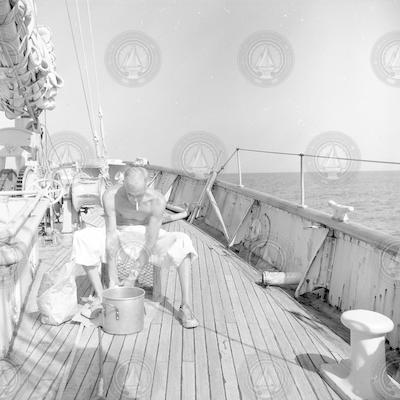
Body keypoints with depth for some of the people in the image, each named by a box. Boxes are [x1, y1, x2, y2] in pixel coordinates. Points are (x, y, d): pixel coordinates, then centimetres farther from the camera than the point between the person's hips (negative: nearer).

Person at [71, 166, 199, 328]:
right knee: (82, 239, -24)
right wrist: (113, 278, -28)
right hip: (119, 232, 2)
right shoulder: (110, 196, -27)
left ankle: (185, 307, -30)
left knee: (182, 242, -30)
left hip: (145, 235, -1)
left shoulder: (157, 200, -30)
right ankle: (100, 296, -12)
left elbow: (151, 243, -30)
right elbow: (111, 236, -27)